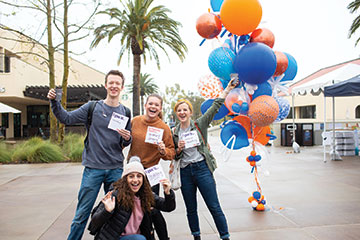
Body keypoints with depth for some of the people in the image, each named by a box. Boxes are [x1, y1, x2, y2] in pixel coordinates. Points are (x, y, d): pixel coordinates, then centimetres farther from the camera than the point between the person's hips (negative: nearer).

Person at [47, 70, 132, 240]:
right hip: (93, 168, -2)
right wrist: (54, 101, -15)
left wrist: (127, 138, -10)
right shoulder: (92, 107, 0)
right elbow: (66, 118, -2)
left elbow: (126, 144, 12)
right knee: (82, 213, 3)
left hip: (116, 169, 2)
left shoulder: (125, 112, 8)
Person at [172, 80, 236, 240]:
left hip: (202, 168, -3)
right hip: (185, 172, 3)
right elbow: (174, 156, 14)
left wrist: (227, 89, -12)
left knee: (214, 207, -1)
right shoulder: (174, 133, 9)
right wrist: (179, 149, -7)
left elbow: (215, 107, -6)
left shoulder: (199, 125, 1)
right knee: (191, 210, 13)